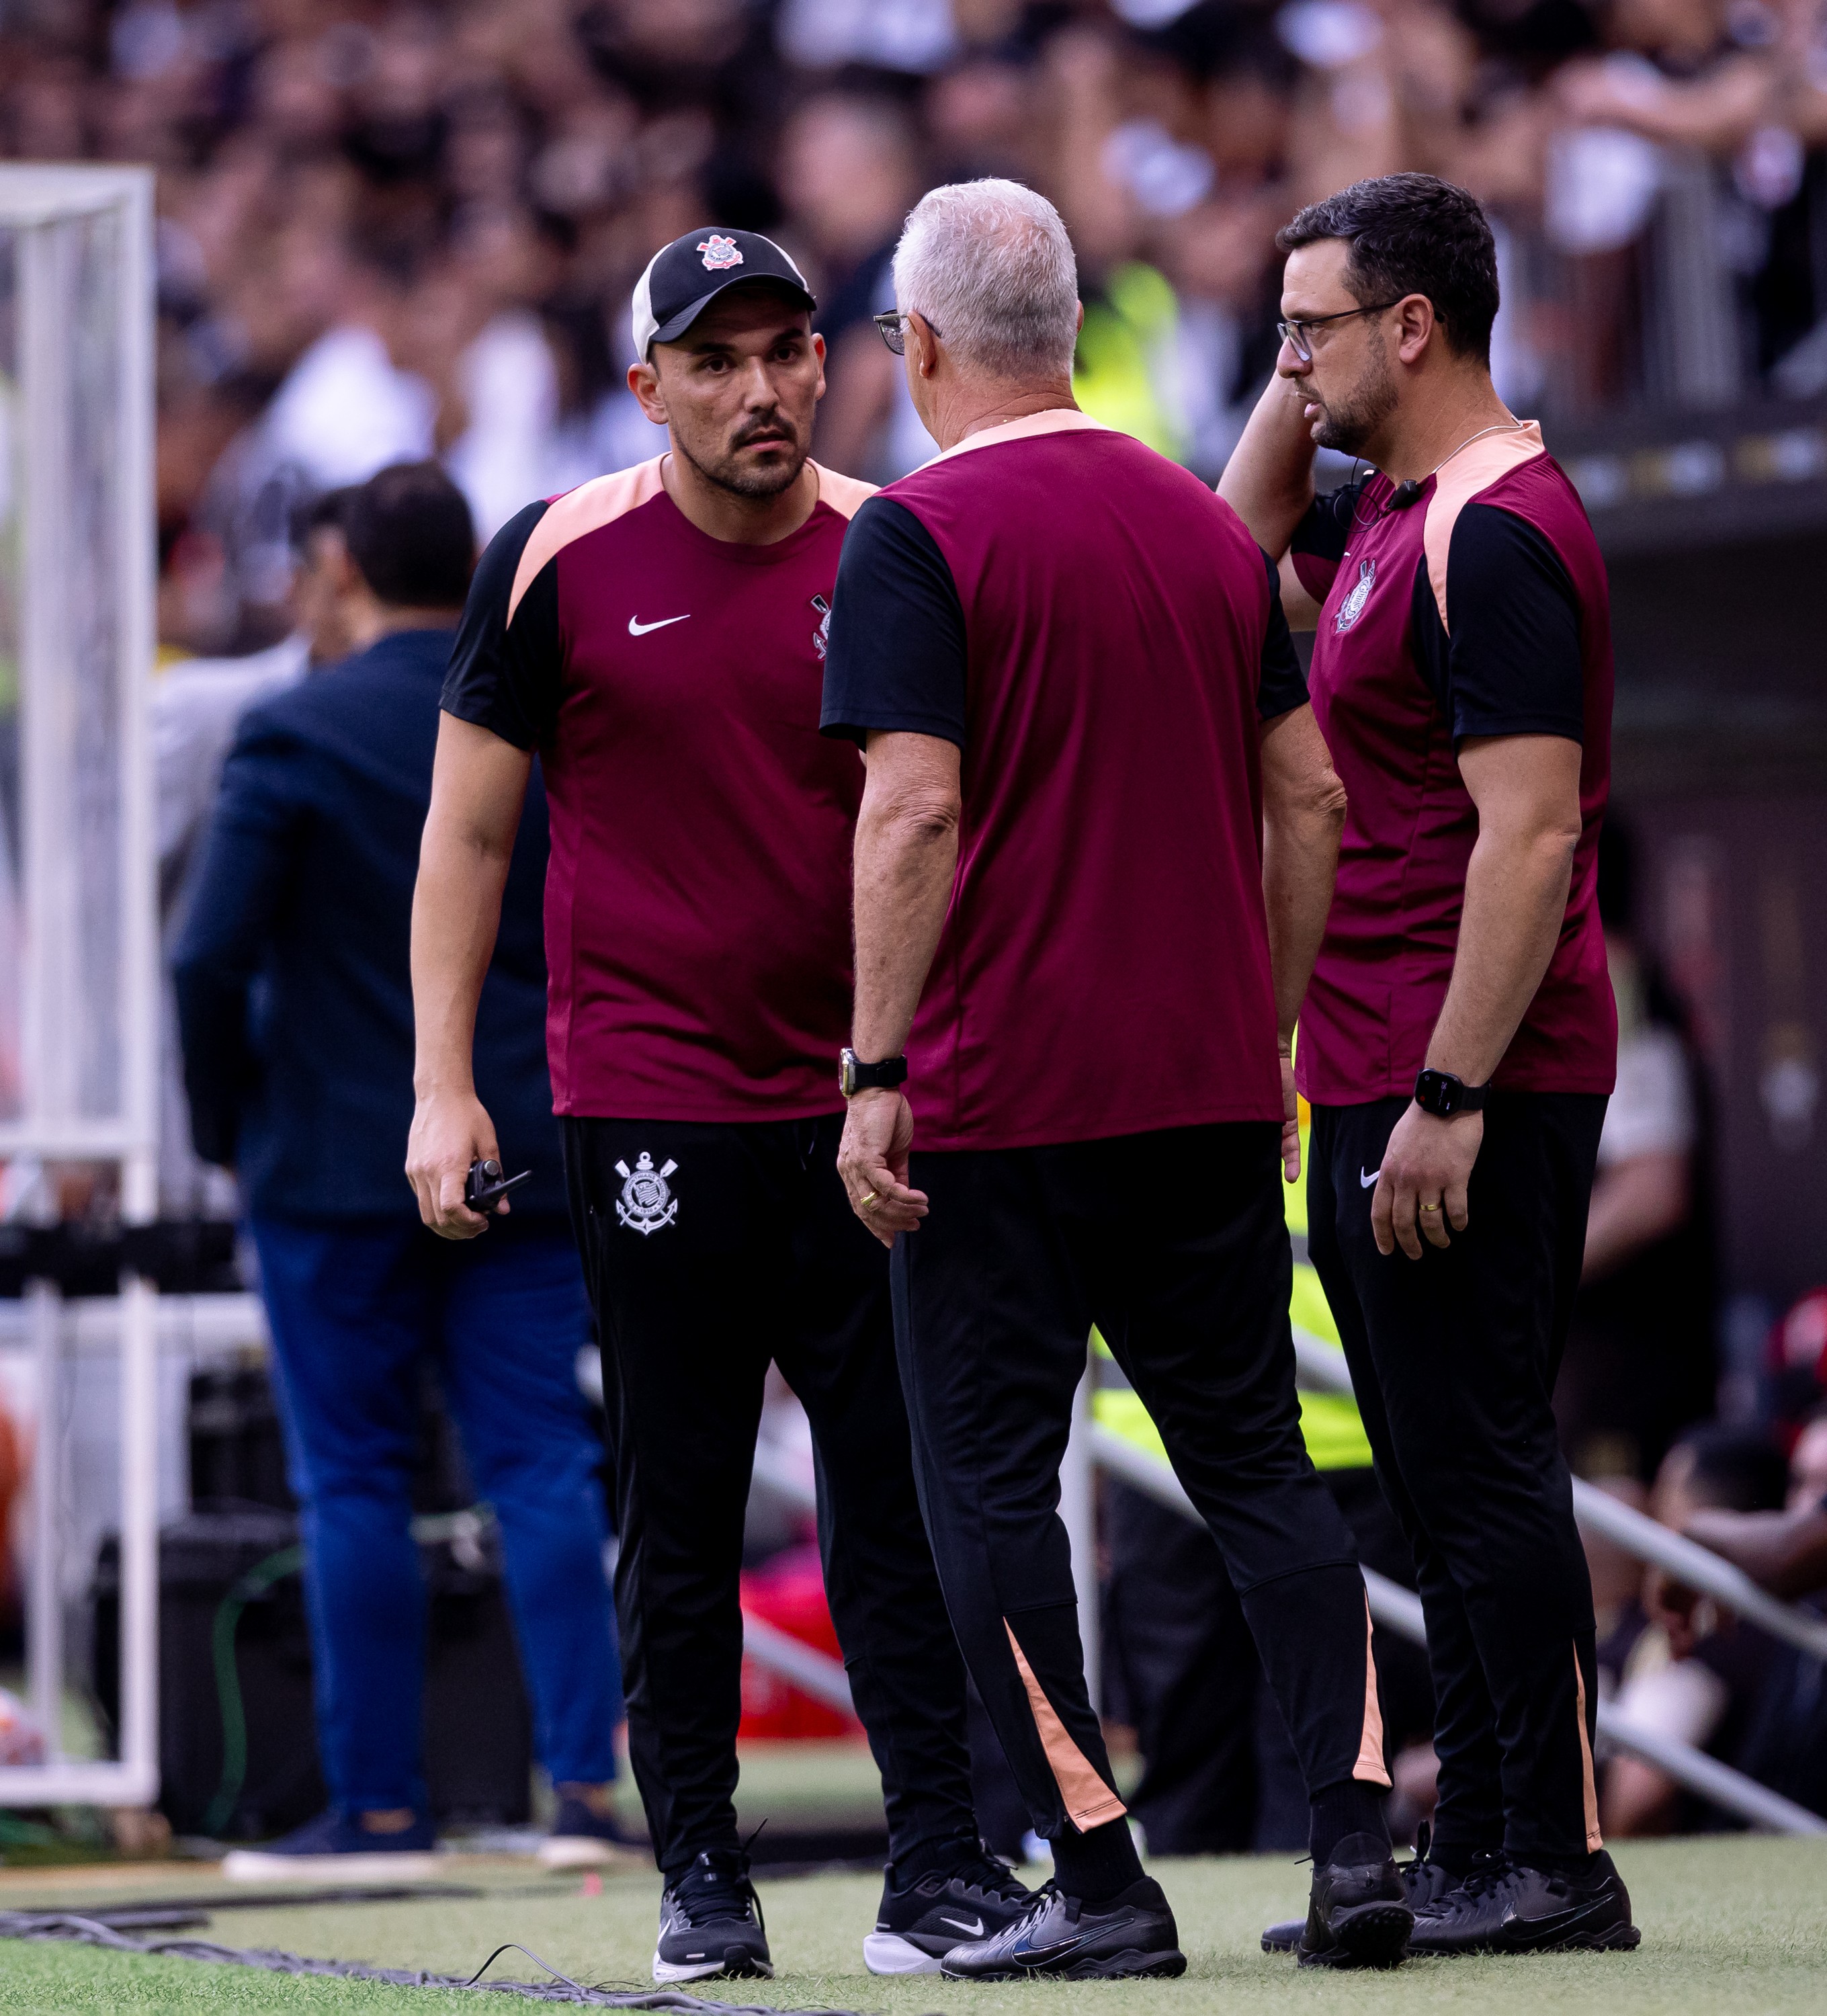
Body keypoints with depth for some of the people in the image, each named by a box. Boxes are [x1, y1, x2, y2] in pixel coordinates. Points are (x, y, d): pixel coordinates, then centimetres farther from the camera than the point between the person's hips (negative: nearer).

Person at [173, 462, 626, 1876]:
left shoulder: (294, 737, -7)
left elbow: (215, 956, -11)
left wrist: (223, 1125, 2)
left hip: (339, 1166, -3)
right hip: (528, 1166, 3)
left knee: (354, 1484, 3)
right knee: (542, 1466, 5)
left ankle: (378, 1803, 4)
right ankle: (587, 1782, -3)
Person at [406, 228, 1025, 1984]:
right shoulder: (560, 561, -1)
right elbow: (467, 832, 4)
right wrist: (444, 1083, -2)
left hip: (861, 1100, 2)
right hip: (646, 1102, -2)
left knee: (903, 1487, 0)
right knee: (678, 1509, 3)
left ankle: (939, 1860, 2)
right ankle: (696, 1872, 11)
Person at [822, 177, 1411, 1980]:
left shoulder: (917, 538, -8)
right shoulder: (1209, 528, 10)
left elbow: (915, 813, -17)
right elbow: (1307, 796, 12)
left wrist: (875, 1072, -14)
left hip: (995, 1094, -5)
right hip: (1209, 1084, 5)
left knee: (989, 1480, 3)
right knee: (1257, 1464, 11)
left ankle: (1097, 1880, 1)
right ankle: (1354, 1837, 0)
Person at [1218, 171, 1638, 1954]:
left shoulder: (1496, 532, -16)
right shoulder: (1392, 515, 13)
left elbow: (1531, 835, -22)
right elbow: (1242, 534, 34)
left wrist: (1448, 1100, -24)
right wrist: (1297, 394, 16)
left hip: (1469, 1095, -10)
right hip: (1377, 1080, 10)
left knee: (1481, 1465, -8)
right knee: (1438, 1477, 12)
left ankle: (1557, 1864, -4)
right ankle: (1473, 1855, 18)